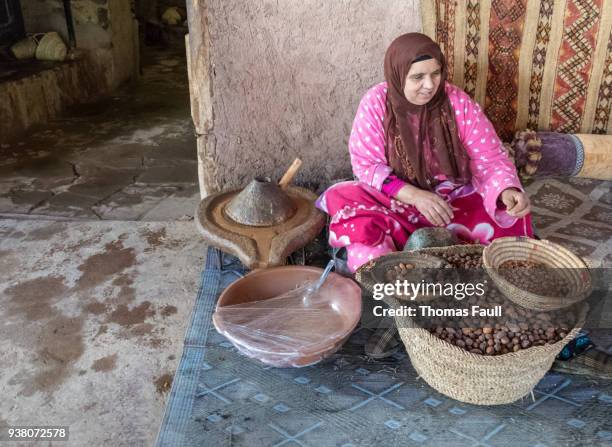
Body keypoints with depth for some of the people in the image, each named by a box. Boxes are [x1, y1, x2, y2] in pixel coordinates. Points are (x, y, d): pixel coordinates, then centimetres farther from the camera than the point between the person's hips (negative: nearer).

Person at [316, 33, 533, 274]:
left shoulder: (459, 102, -10)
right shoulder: (376, 102, -12)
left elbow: (491, 159, -7)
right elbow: (366, 164, -12)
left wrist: (507, 190, -30)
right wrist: (414, 195, -27)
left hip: (456, 201, 1)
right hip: (396, 201, -1)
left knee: (511, 223, -24)